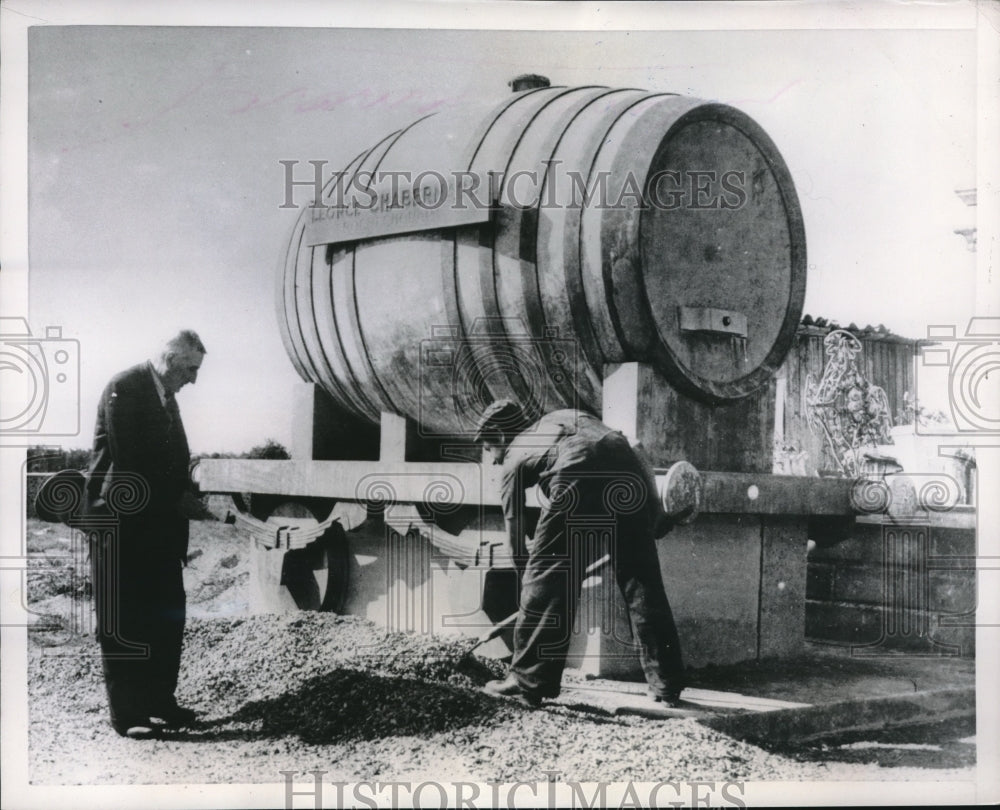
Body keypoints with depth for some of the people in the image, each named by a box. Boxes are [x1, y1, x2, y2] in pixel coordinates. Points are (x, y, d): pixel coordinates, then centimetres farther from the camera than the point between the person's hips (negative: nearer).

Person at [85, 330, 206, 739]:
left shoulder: (165, 395, 15)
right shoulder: (124, 388, -14)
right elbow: (129, 461, -20)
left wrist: (184, 494, 2)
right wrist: (176, 498, -14)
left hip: (159, 525, 9)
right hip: (123, 521, -9)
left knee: (167, 616, 10)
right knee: (123, 622, -2)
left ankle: (160, 701, 19)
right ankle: (127, 713, 3)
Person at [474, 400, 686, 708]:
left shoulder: (515, 457, 26)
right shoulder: (563, 417, 40)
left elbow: (516, 532, 26)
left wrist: (527, 575, 37)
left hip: (578, 475, -5)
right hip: (631, 468, 5)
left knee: (547, 578, 6)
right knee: (642, 582, 13)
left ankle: (527, 681, 7)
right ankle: (667, 685, 18)